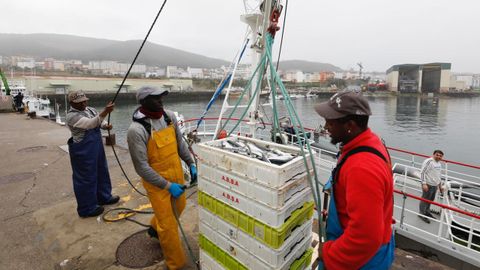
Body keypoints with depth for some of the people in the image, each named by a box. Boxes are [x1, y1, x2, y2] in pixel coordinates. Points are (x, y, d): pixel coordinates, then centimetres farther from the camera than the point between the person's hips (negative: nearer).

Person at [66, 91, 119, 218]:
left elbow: (99, 122, 15)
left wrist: (106, 125, -10)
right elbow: (90, 124, -35)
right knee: (86, 178, 3)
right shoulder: (72, 116, -20)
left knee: (102, 172, 20)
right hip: (83, 151, -9)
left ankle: (104, 197, 39)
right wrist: (105, 112, -47)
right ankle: (87, 208, 17)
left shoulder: (90, 109, 6)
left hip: (97, 148, 9)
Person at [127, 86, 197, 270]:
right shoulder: (136, 130, -24)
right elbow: (141, 167, -21)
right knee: (168, 224, 6)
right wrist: (167, 185, -21)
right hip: (156, 182, -6)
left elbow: (180, 142, 8)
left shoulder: (169, 116, -5)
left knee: (179, 206, 27)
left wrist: (191, 164, 5)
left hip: (176, 174, 7)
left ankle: (155, 228, 57)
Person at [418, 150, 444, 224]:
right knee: (425, 199, 1)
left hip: (435, 185, 9)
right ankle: (422, 214, 12)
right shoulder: (428, 161, -15)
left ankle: (427, 212, 33)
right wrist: (424, 184, -23)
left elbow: (438, 175, 24)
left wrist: (440, 185, 25)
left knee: (431, 199, 17)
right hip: (428, 185, -8)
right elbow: (422, 172, -18)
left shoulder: (439, 163, 14)